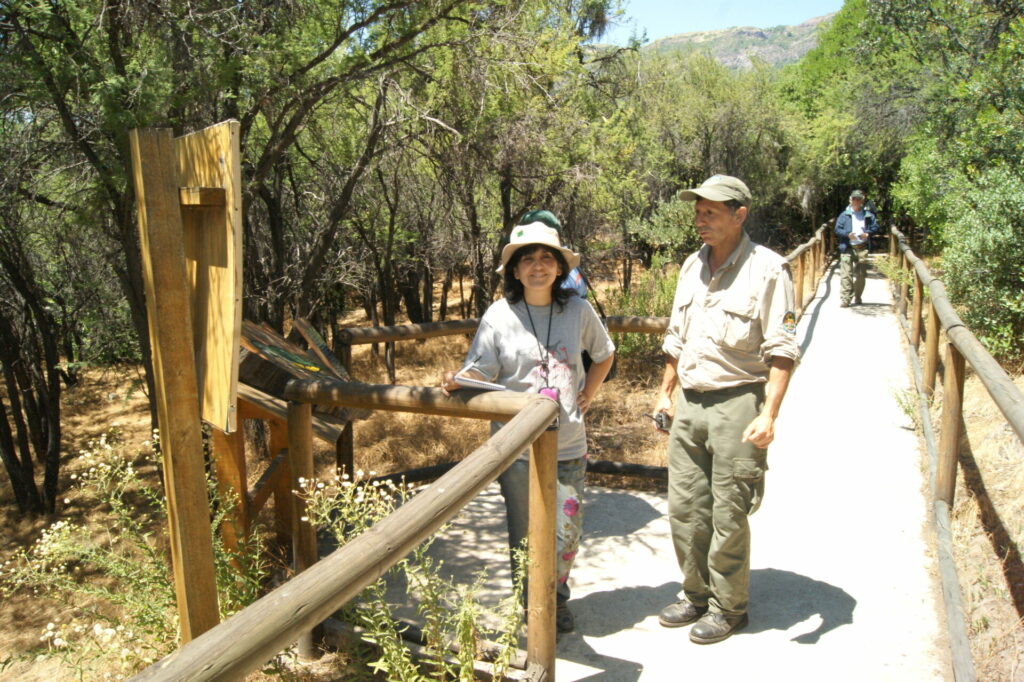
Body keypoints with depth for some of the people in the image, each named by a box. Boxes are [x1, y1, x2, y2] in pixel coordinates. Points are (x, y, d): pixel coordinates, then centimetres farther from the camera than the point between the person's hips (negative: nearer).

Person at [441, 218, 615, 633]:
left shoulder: (578, 311, 0)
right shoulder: (499, 315, -7)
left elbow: (604, 354, 17)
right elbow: (480, 371, -10)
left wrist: (589, 392, 7)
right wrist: (456, 381, -30)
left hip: (568, 445, 2)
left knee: (566, 531, 11)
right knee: (524, 534, 10)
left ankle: (557, 600, 38)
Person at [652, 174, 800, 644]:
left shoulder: (767, 269, -9)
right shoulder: (692, 267, 11)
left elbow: (782, 351, -12)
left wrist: (769, 414, -20)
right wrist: (665, 392, 19)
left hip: (736, 403, -6)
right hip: (689, 403, 6)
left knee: (728, 515, 3)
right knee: (684, 508, 11)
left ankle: (728, 607, 22)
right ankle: (696, 596, 30)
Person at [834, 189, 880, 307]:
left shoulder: (868, 214, 10)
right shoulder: (844, 215, 6)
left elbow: (875, 227, 9)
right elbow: (838, 230, 2)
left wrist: (868, 234, -10)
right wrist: (848, 234, -15)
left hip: (862, 248, 2)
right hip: (847, 248, -2)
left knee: (861, 274, 7)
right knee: (846, 273, -10)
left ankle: (857, 297, 21)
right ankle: (844, 299, -12)